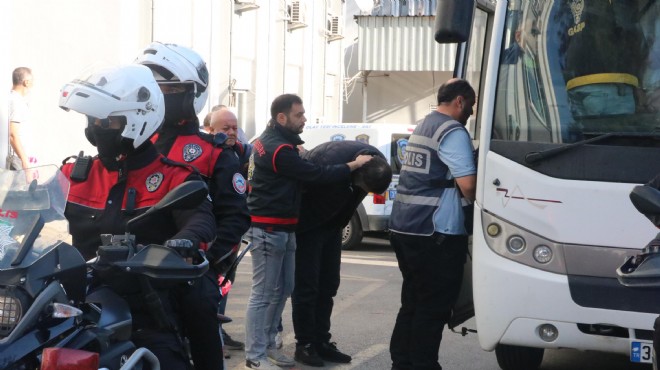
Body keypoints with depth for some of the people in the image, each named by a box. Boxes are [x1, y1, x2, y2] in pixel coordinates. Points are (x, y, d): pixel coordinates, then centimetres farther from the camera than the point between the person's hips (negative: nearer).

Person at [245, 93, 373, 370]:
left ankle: (267, 345, 24)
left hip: (281, 229, 10)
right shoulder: (278, 149, -21)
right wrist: (354, 165, -12)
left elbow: (301, 170, 23)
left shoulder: (273, 140, 12)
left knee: (282, 290, 15)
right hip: (268, 229, -10)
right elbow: (316, 175, -20)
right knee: (263, 294, -6)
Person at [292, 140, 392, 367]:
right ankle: (304, 345, 3)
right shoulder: (331, 162, -36)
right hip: (307, 225, -6)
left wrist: (338, 225, 10)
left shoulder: (376, 165, -15)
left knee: (328, 286, 8)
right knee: (306, 286, -4)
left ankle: (321, 342, 14)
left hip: (331, 225, 6)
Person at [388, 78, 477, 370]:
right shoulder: (453, 131, -10)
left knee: (413, 302, 15)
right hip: (434, 233, -9)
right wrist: (478, 201, 1)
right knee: (434, 307, -3)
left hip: (403, 226, 9)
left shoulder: (422, 127, 20)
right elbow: (468, 184, -18)